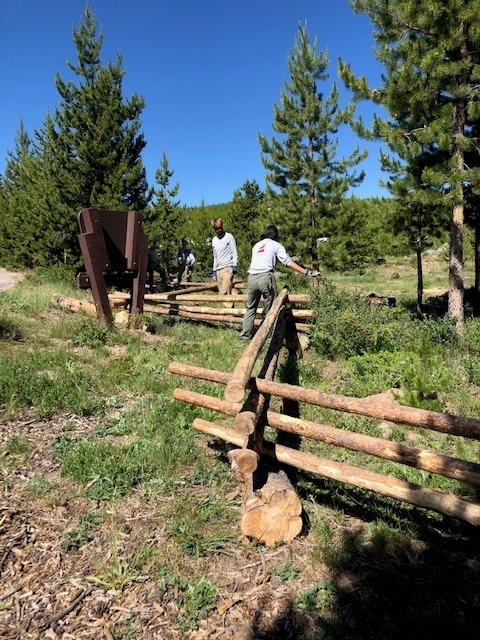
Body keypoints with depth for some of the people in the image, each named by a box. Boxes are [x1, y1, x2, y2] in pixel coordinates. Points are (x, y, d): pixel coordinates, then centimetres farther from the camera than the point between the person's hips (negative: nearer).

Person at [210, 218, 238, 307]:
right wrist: (214, 270, 18)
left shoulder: (229, 236, 2)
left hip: (228, 268, -6)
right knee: (221, 294, 3)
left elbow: (234, 253, -2)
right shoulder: (214, 240, 18)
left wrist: (234, 265, -13)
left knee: (225, 292, -18)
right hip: (218, 270, 6)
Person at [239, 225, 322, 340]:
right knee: (270, 310, 3)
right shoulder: (276, 245, 10)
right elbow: (288, 262, -1)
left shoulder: (256, 245, 25)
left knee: (250, 308, 18)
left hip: (252, 277, 5)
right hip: (266, 277, -5)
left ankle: (245, 335, 20)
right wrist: (307, 272, -3)